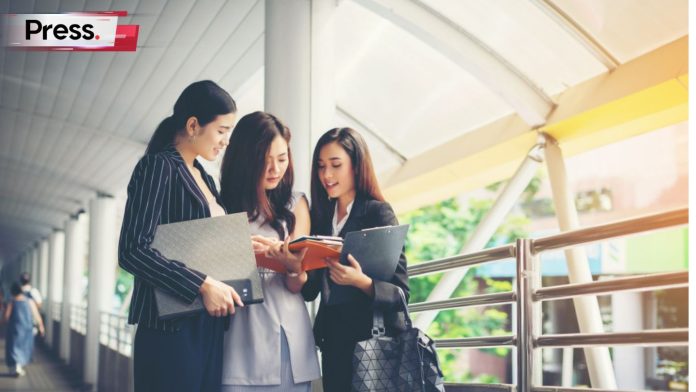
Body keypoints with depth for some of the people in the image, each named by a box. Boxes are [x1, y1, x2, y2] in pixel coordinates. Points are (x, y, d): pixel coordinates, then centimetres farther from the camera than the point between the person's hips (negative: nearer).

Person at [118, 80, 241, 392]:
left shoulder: (204, 177, 18)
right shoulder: (158, 167, -8)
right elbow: (133, 251, -18)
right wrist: (203, 285, -21)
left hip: (209, 325, 8)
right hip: (172, 327, -8)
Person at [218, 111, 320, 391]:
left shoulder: (295, 205, 9)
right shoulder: (223, 205, 4)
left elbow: (296, 286, 1)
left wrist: (294, 268, -21)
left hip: (289, 335, 2)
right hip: (243, 335, -2)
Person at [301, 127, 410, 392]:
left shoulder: (378, 212, -9)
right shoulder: (321, 216, 8)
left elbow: (401, 292, -13)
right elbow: (310, 290, 5)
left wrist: (360, 281, -31)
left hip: (375, 341, -5)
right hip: (333, 343, 5)